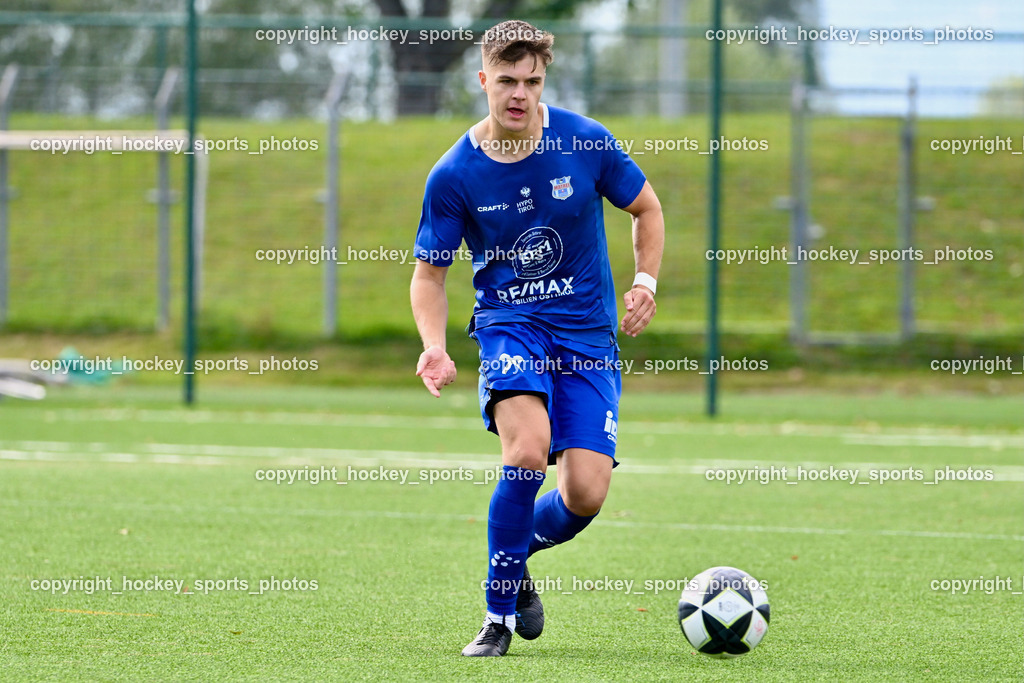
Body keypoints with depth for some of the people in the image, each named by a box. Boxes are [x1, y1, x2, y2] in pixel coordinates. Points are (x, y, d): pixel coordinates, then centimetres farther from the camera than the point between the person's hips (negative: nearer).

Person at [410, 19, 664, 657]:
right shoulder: (454, 176, -8)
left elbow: (646, 208, 11)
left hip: (589, 330, 1)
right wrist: (435, 346, -14)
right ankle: (500, 613, -14)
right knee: (528, 449, -29)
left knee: (586, 494, -12)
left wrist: (646, 280, -4)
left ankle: (517, 549, 24)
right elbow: (430, 273, 3)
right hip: (510, 323, -1)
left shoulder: (586, 142, -6)